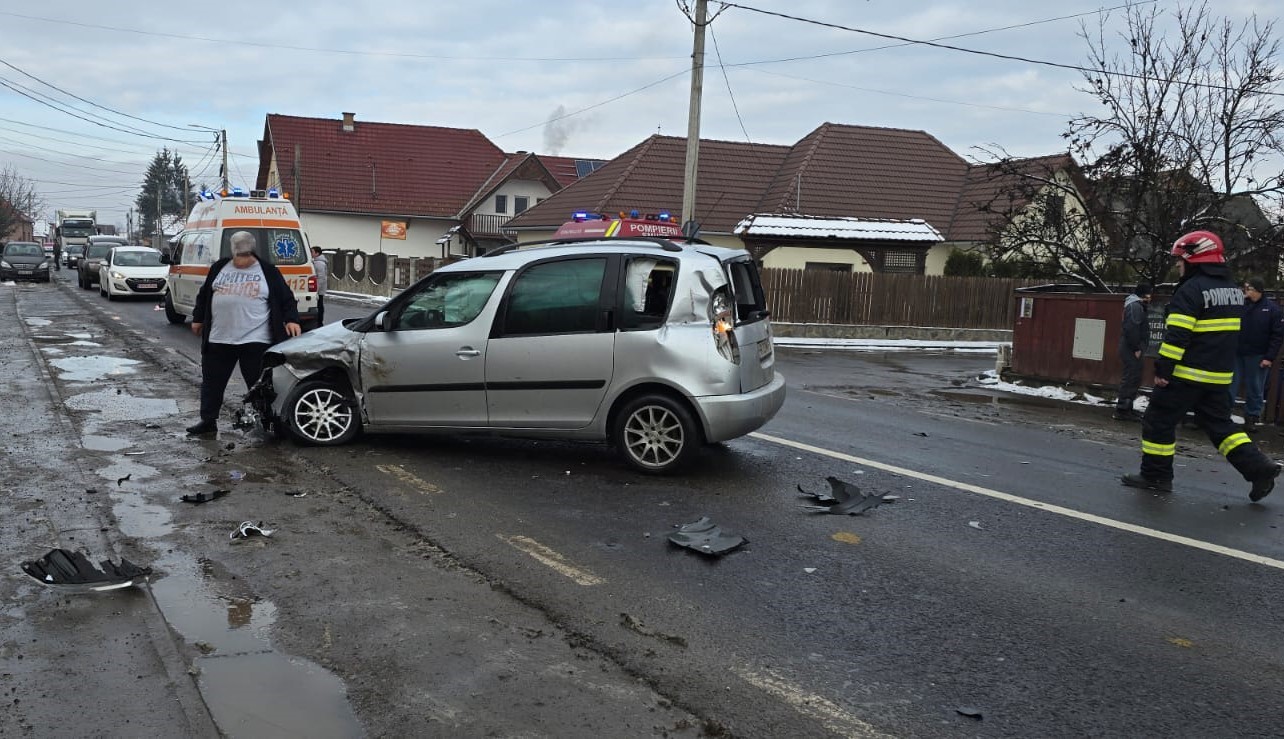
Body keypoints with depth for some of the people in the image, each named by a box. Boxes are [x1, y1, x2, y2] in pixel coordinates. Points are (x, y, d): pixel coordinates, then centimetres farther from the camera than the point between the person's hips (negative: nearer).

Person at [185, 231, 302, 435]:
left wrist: (291, 319, -12)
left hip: (255, 340, -3)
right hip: (218, 339, 4)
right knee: (212, 381, 9)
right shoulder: (219, 267, 11)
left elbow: (286, 298, 1)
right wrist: (198, 319, 18)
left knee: (259, 384, 1)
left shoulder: (268, 271, 2)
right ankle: (208, 421, 20)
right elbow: (204, 295, 19)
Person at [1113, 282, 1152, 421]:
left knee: (1133, 379, 15)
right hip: (1131, 350, -11)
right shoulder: (1135, 306, -14)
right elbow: (1131, 328, -24)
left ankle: (1126, 408, 21)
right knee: (1131, 378, -10)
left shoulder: (1137, 305, 20)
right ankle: (1122, 410, -9)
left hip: (1132, 349, 11)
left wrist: (1138, 347, 15)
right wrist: (1136, 348, -20)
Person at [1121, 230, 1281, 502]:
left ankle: (1155, 475, 7)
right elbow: (1228, 332, 21)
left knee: (1159, 421, 2)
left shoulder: (1192, 289, -15)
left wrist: (1162, 368, -20)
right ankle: (1258, 466, 4)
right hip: (1219, 375, 8)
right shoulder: (1232, 289, 13)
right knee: (1219, 423, 15)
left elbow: (1177, 335, -22)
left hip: (1187, 374, -8)